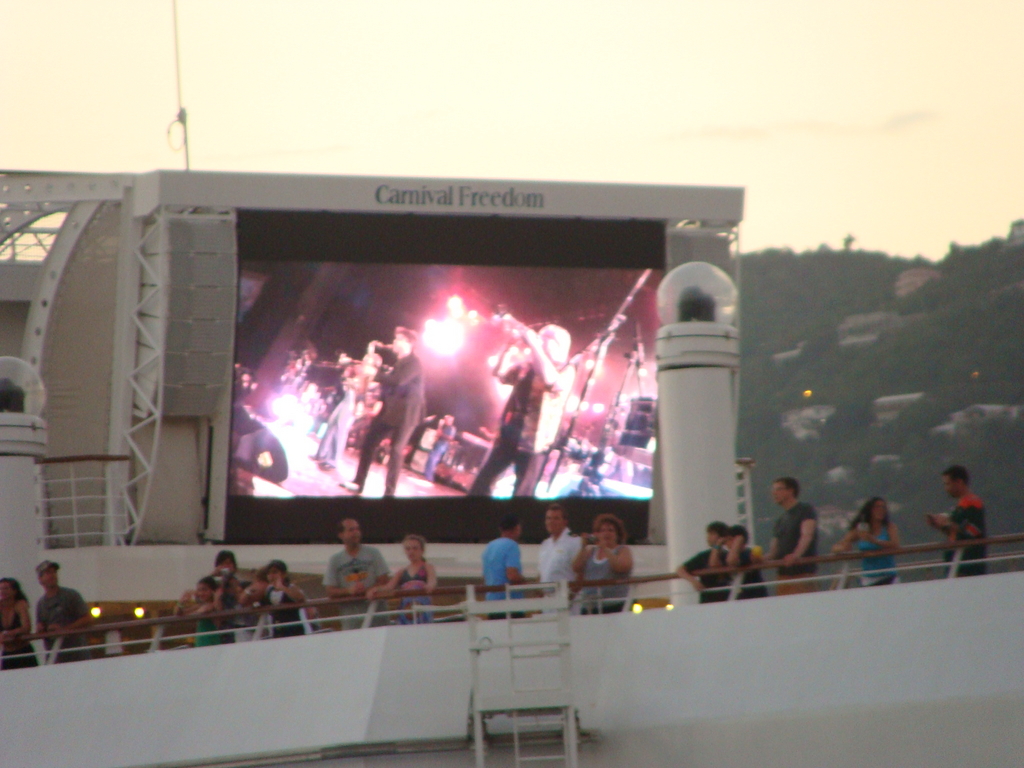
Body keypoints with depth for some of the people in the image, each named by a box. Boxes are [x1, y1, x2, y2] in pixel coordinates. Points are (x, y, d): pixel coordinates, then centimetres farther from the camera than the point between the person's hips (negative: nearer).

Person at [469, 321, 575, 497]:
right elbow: (500, 372, 6)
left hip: (533, 443, -6)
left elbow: (550, 379, -27)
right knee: (480, 485, 6)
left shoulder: (566, 371, -4)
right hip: (509, 436, 6)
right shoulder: (528, 365, 14)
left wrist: (532, 340, -24)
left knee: (521, 496, -4)